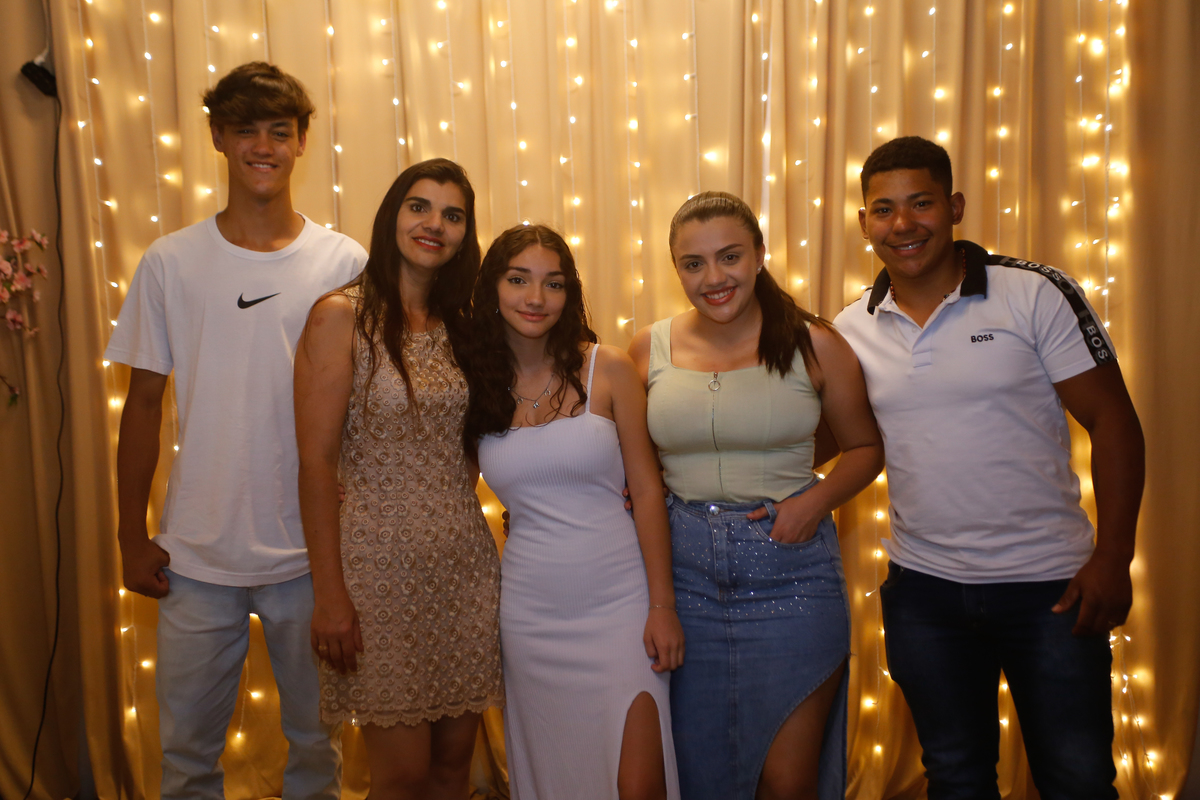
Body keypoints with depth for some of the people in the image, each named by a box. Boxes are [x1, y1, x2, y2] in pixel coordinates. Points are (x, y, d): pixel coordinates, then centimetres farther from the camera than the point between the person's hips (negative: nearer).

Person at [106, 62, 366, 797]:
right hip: (197, 556, 1)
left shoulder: (346, 263, -3)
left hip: (311, 552, -1)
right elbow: (144, 403, 5)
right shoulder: (171, 262, 0)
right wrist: (132, 535, 4)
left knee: (315, 737, 15)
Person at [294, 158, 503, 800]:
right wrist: (330, 595, -13)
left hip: (466, 563, 5)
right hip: (383, 566, -5)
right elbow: (316, 461, -11)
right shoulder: (341, 315, -8)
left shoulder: (459, 326, 10)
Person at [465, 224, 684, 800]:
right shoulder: (475, 384, 1)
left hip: (619, 601, -2)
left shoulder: (608, 369, -4)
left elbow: (647, 489, -3)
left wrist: (663, 605, -5)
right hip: (530, 611, 2)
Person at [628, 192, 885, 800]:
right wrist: (637, 502, -5)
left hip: (790, 571, -2)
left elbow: (865, 446, 6)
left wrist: (816, 500, -10)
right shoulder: (649, 349, 2)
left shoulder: (813, 345, -3)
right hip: (681, 572, 2)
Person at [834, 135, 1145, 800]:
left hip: (1049, 583, -2)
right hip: (923, 589, 3)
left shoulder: (1036, 294, -9)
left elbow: (1113, 422, -7)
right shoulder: (852, 329, 0)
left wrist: (1112, 557, -12)